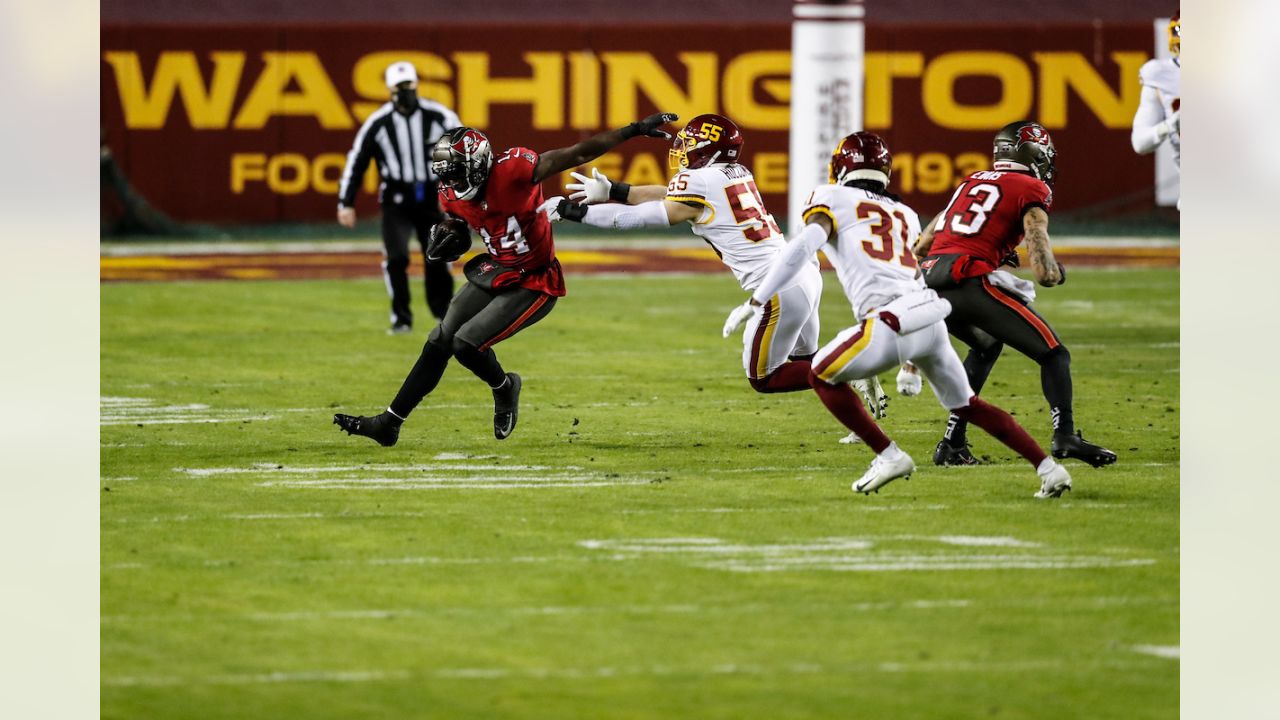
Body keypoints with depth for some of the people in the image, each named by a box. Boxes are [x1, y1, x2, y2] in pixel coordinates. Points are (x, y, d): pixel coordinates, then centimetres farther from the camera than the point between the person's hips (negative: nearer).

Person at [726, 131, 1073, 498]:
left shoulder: (833, 199, 11)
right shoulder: (905, 214, 28)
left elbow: (804, 246, -6)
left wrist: (756, 300, -5)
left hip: (892, 323, -6)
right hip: (932, 318, 6)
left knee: (822, 376, 17)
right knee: (967, 404, 22)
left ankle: (888, 456, 9)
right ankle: (1047, 466, 14)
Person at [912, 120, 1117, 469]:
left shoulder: (971, 182, 27)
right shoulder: (1032, 191, 6)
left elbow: (921, 247, 29)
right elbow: (1045, 274, -5)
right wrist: (1057, 272, 20)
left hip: (932, 286, 7)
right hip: (973, 283, -7)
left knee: (986, 346, 33)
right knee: (1053, 354, 3)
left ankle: (952, 444, 27)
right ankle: (1065, 435, -18)